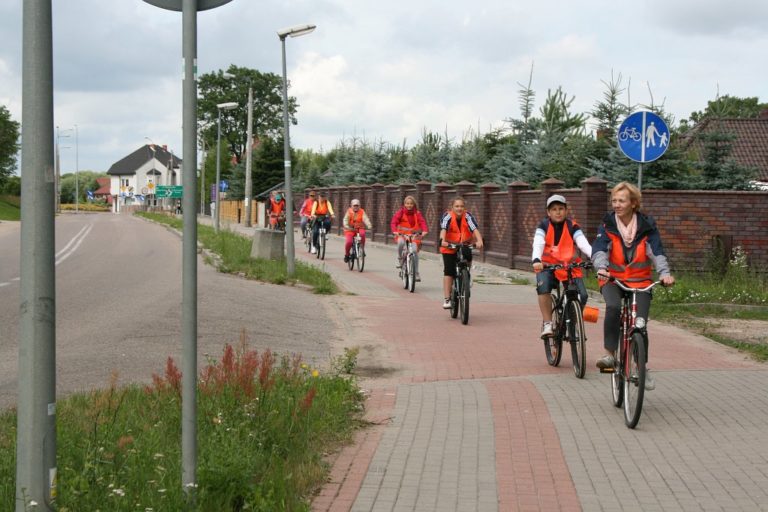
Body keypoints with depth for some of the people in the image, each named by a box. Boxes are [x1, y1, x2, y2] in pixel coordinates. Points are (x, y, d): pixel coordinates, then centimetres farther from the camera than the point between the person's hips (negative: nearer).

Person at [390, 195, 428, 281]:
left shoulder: (417, 213, 2)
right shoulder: (400, 212, -2)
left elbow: (422, 222, -11)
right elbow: (394, 222, -13)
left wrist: (424, 231, -32)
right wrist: (394, 231, -33)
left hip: (414, 235, 1)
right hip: (402, 234, -1)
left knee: (415, 251, -11)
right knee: (401, 242, -35)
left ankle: (416, 273, 2)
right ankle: (399, 259, -7)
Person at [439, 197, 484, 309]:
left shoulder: (468, 216, -15)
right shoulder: (448, 216, -18)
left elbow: (475, 229, -29)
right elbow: (443, 229, -34)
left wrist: (479, 241, -48)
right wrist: (442, 240, -54)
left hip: (464, 246, 2)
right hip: (449, 248, -2)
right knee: (448, 272, -10)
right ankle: (447, 300, -8)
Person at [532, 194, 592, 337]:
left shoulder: (572, 227, -2)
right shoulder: (544, 226, -3)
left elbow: (584, 244, -16)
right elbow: (538, 244, -19)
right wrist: (536, 260, -40)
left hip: (570, 267, 1)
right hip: (548, 266, -1)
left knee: (582, 296, -17)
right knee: (543, 286, -32)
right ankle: (547, 323, -19)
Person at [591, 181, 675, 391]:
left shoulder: (647, 226, -4)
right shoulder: (607, 225, -4)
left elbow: (657, 252, -13)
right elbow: (599, 250, -18)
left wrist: (665, 273, -32)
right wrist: (601, 268, -39)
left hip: (640, 281, 1)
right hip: (612, 279, 0)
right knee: (613, 307, -31)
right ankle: (610, 354, -18)